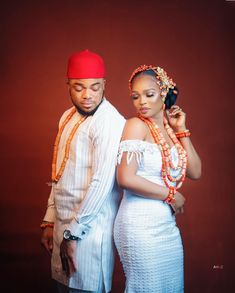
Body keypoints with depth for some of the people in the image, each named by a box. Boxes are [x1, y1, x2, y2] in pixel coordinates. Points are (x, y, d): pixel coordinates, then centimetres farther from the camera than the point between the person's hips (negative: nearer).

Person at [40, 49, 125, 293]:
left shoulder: (109, 122, -15)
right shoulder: (68, 117, 11)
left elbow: (102, 182, -20)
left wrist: (73, 233, -15)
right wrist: (50, 221, 13)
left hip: (90, 229, -7)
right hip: (64, 225, 7)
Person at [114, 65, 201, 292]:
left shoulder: (170, 129, 10)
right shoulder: (137, 125, -9)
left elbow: (195, 172, 3)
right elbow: (125, 178, -20)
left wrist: (181, 130, 0)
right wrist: (171, 195, -10)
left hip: (167, 224, 7)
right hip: (141, 224, -7)